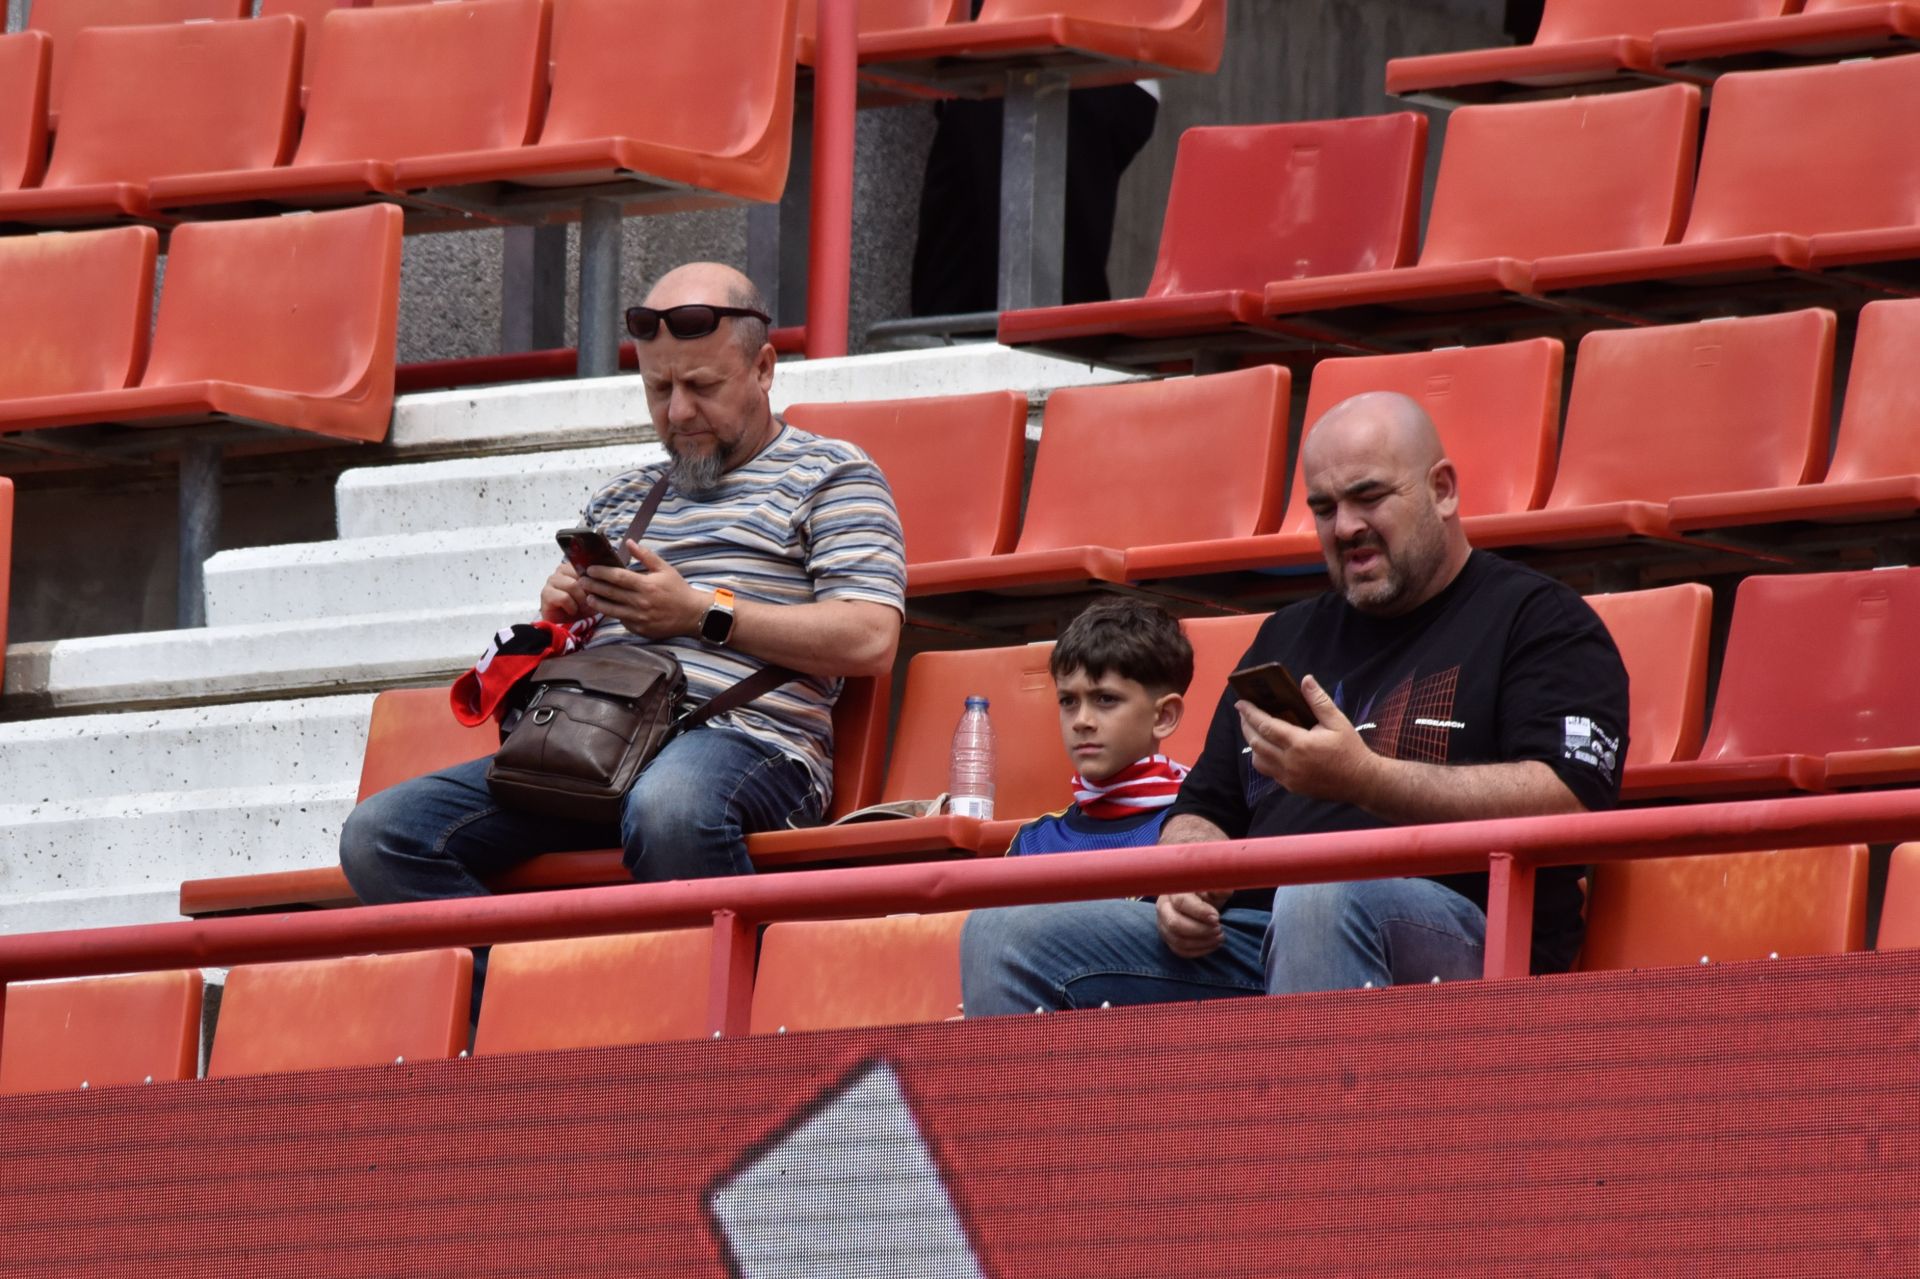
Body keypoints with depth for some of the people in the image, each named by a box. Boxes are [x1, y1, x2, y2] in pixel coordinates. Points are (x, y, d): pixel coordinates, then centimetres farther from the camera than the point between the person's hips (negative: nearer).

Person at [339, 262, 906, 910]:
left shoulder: (829, 475, 13)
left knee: (667, 808, -45)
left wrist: (702, 613, -7)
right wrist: (560, 614, 10)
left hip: (745, 739, -6)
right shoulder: (620, 499, 31)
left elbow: (870, 640, -3)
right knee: (378, 835, -17)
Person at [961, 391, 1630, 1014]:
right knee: (1007, 934, -12)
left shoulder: (1537, 622, 8)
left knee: (1323, 898, -42)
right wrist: (1187, 881, 5)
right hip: (1245, 938, 6)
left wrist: (1361, 778, -17)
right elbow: (1203, 811, 31)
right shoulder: (1291, 636, 29)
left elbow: (1566, 805, -9)